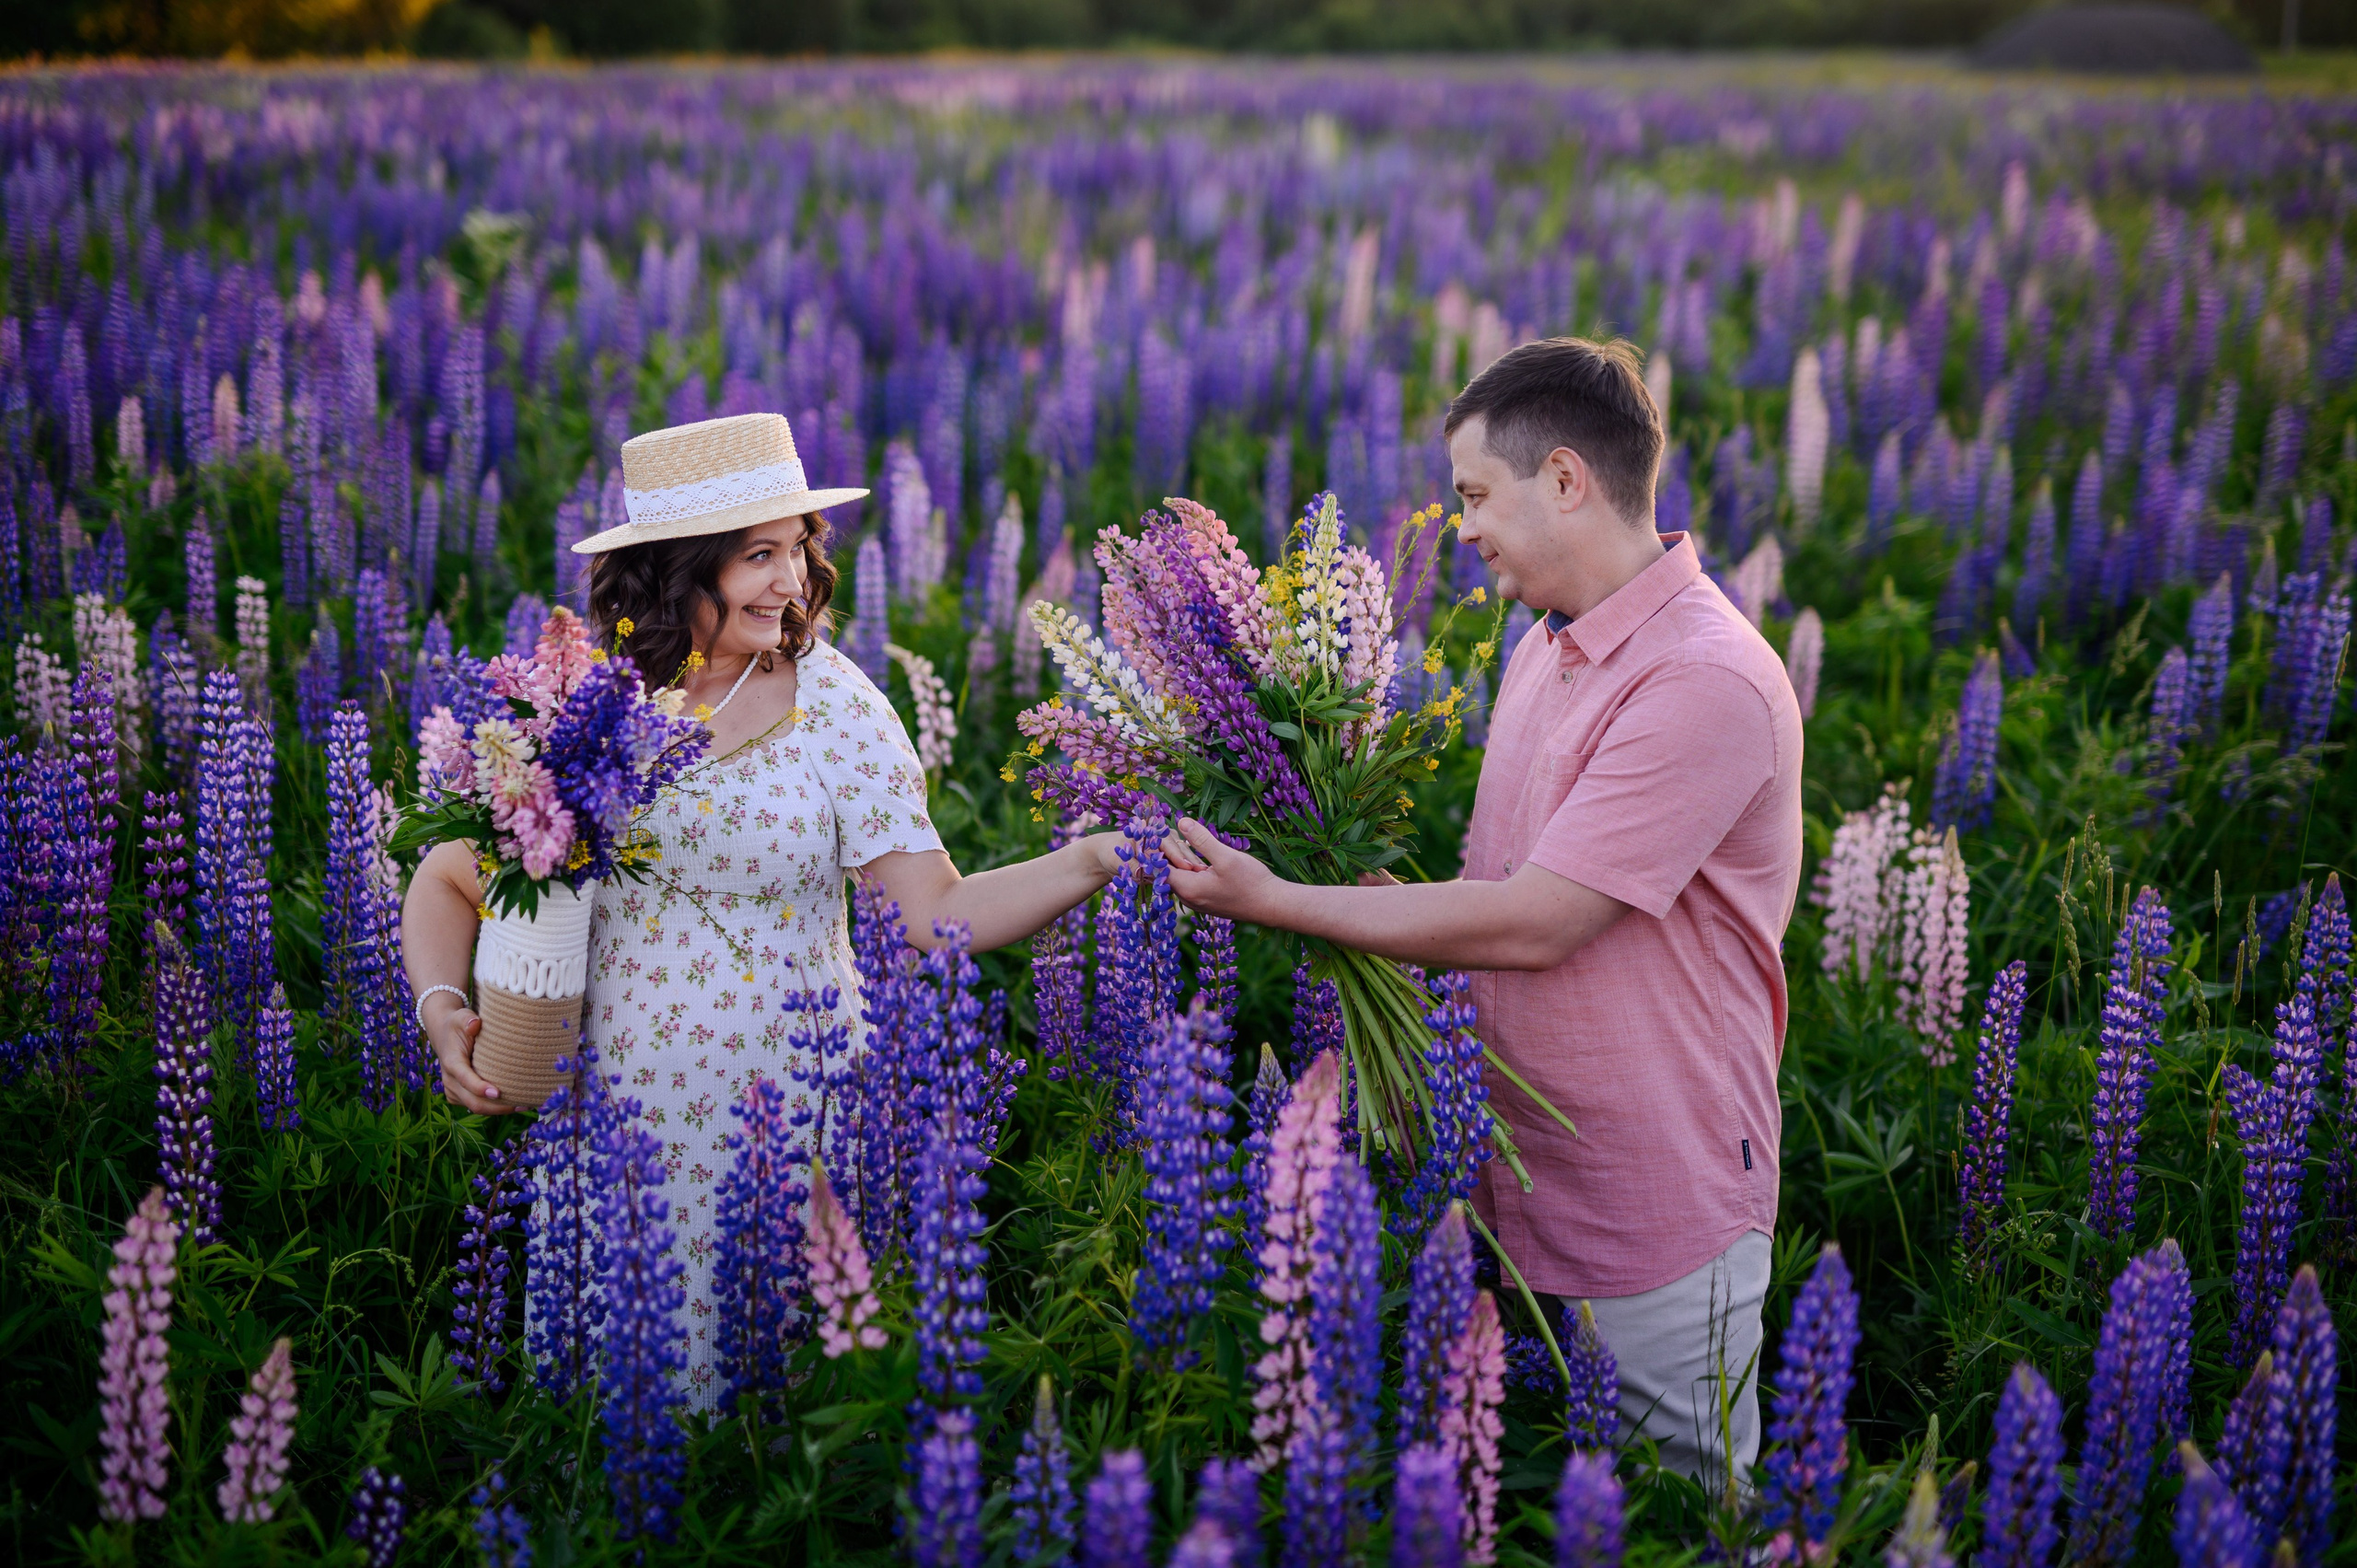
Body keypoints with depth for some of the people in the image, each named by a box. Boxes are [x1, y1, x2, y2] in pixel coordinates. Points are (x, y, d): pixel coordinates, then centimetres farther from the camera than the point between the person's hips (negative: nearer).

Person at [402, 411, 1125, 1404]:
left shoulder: (830, 703, -6)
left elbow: (938, 911, -11)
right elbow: (452, 879, 8)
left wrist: (1090, 860, -24)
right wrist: (442, 1009, -10)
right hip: (618, 1113, 2)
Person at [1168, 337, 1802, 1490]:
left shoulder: (1707, 682, -22)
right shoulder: (1544, 652, 10)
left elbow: (1530, 924, -24)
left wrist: (1274, 901, -17)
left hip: (1658, 1215, -8)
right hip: (1520, 1183, 8)